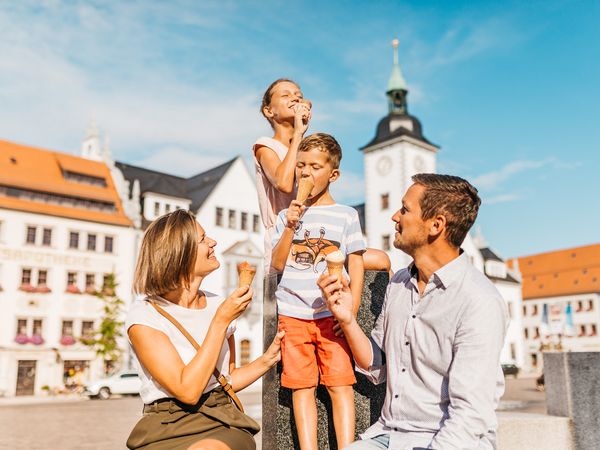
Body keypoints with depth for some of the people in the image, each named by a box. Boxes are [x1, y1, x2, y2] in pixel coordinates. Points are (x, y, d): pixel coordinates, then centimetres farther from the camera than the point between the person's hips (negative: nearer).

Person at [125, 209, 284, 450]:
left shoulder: (219, 305, 7)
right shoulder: (143, 314, -8)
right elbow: (187, 391, -17)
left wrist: (266, 360, 1)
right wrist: (221, 321, -16)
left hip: (223, 422, 2)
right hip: (166, 429, -2)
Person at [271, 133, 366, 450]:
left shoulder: (346, 216, 5)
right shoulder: (286, 216, 11)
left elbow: (356, 266, 4)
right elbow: (277, 264, 4)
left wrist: (351, 310, -4)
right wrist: (290, 227, -7)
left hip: (332, 313, -2)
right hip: (292, 314, 2)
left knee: (340, 384, -2)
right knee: (301, 386, 5)